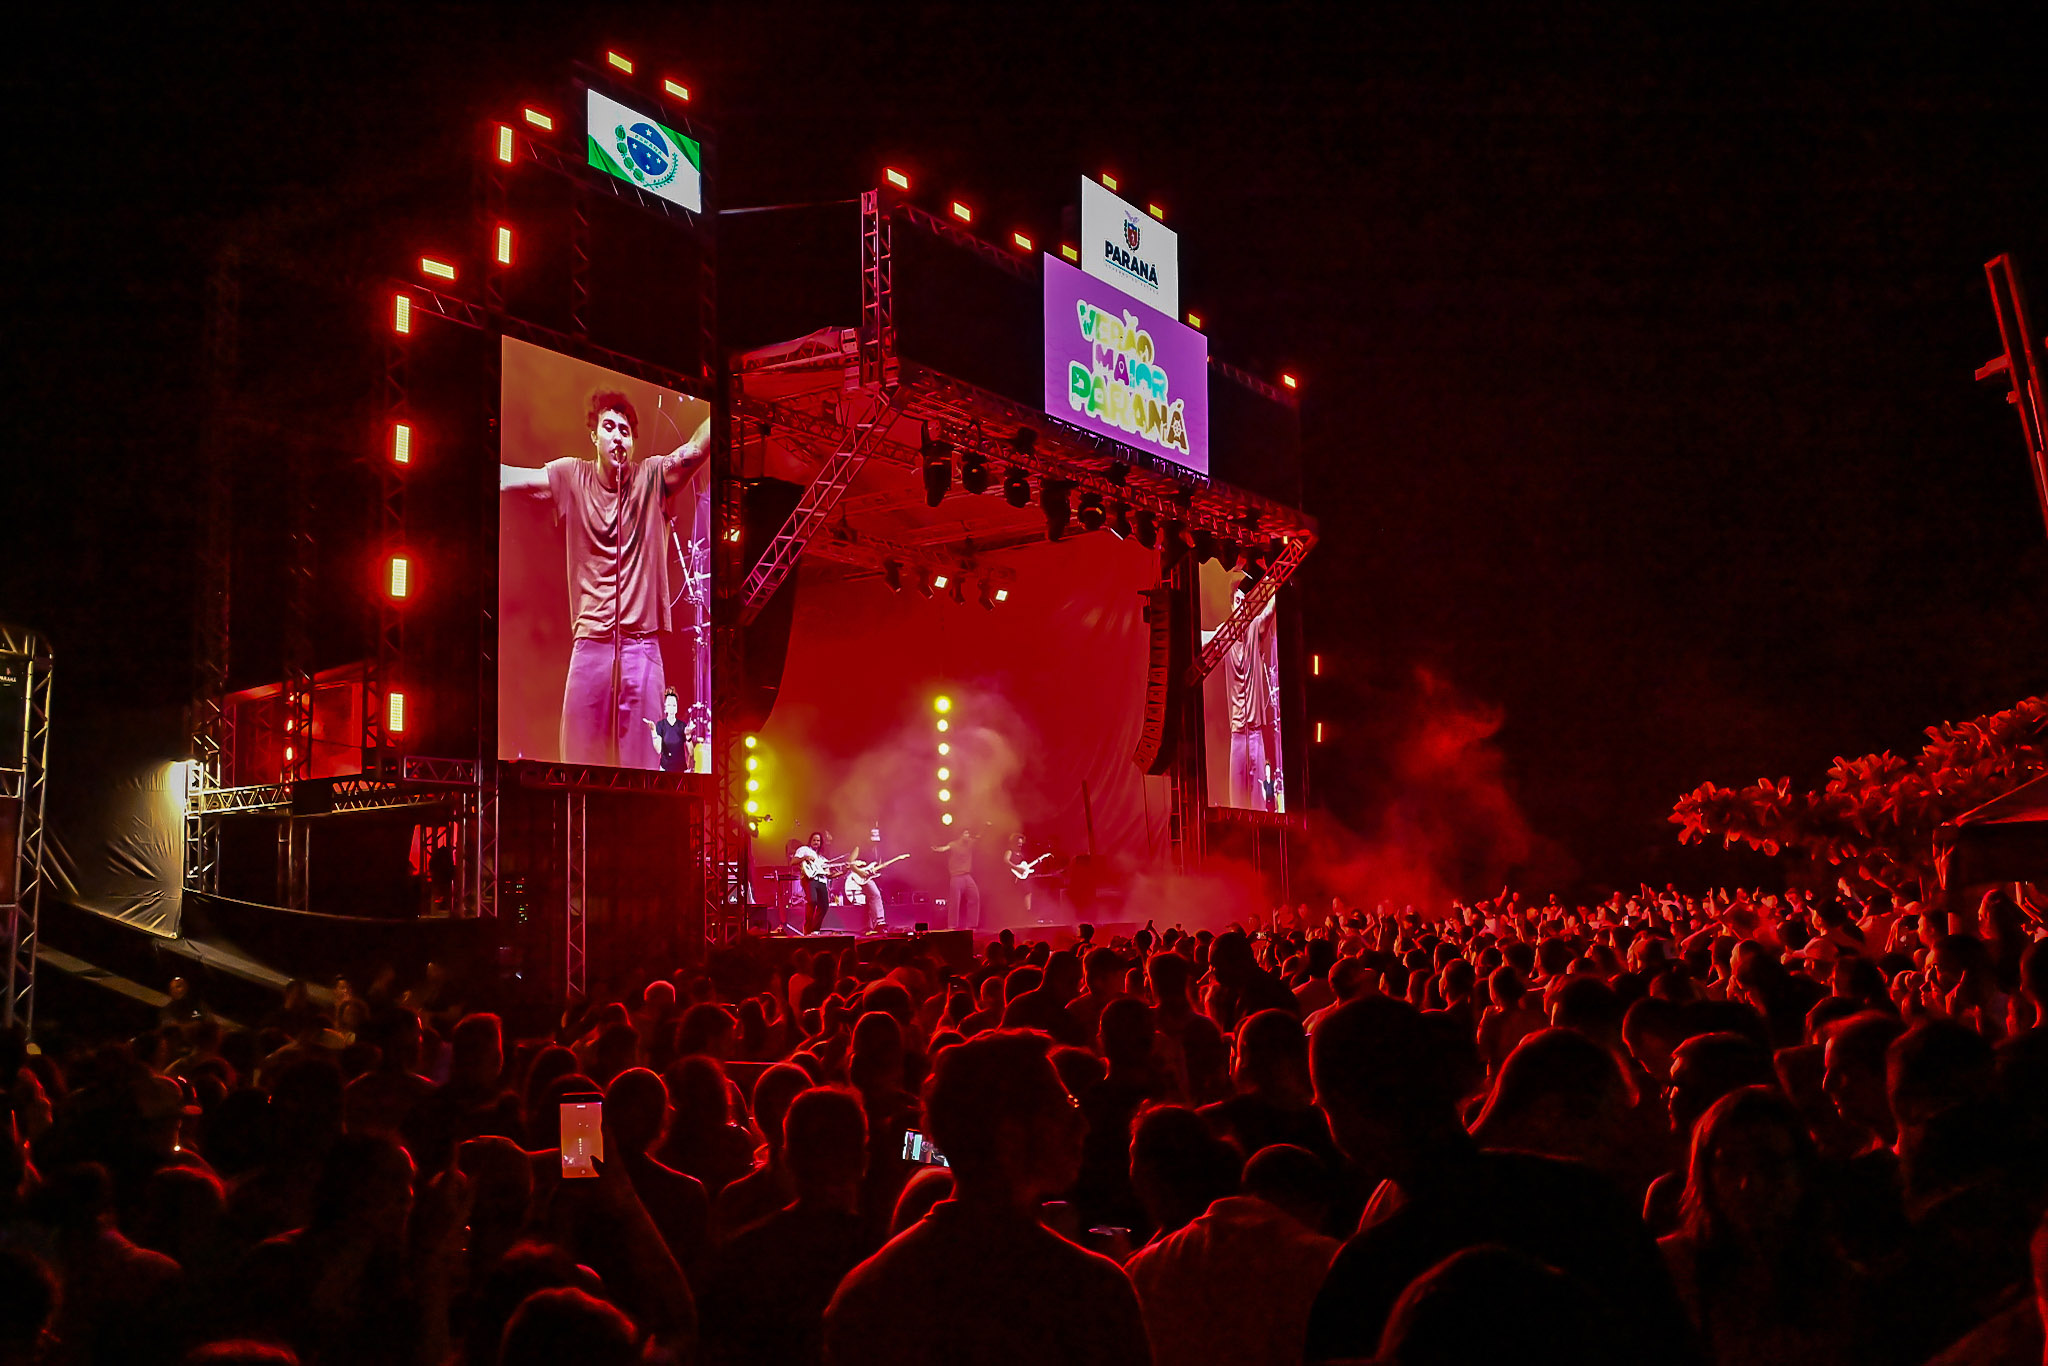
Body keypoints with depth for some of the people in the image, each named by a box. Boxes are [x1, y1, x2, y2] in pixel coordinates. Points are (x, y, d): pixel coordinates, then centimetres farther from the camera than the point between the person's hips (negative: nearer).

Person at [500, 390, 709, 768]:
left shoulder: (653, 477, 4)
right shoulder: (570, 477, 7)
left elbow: (698, 448, -9)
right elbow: (509, 477, -2)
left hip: (642, 644, -1)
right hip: (590, 641, 1)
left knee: (641, 761, -1)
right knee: (579, 754, 2)